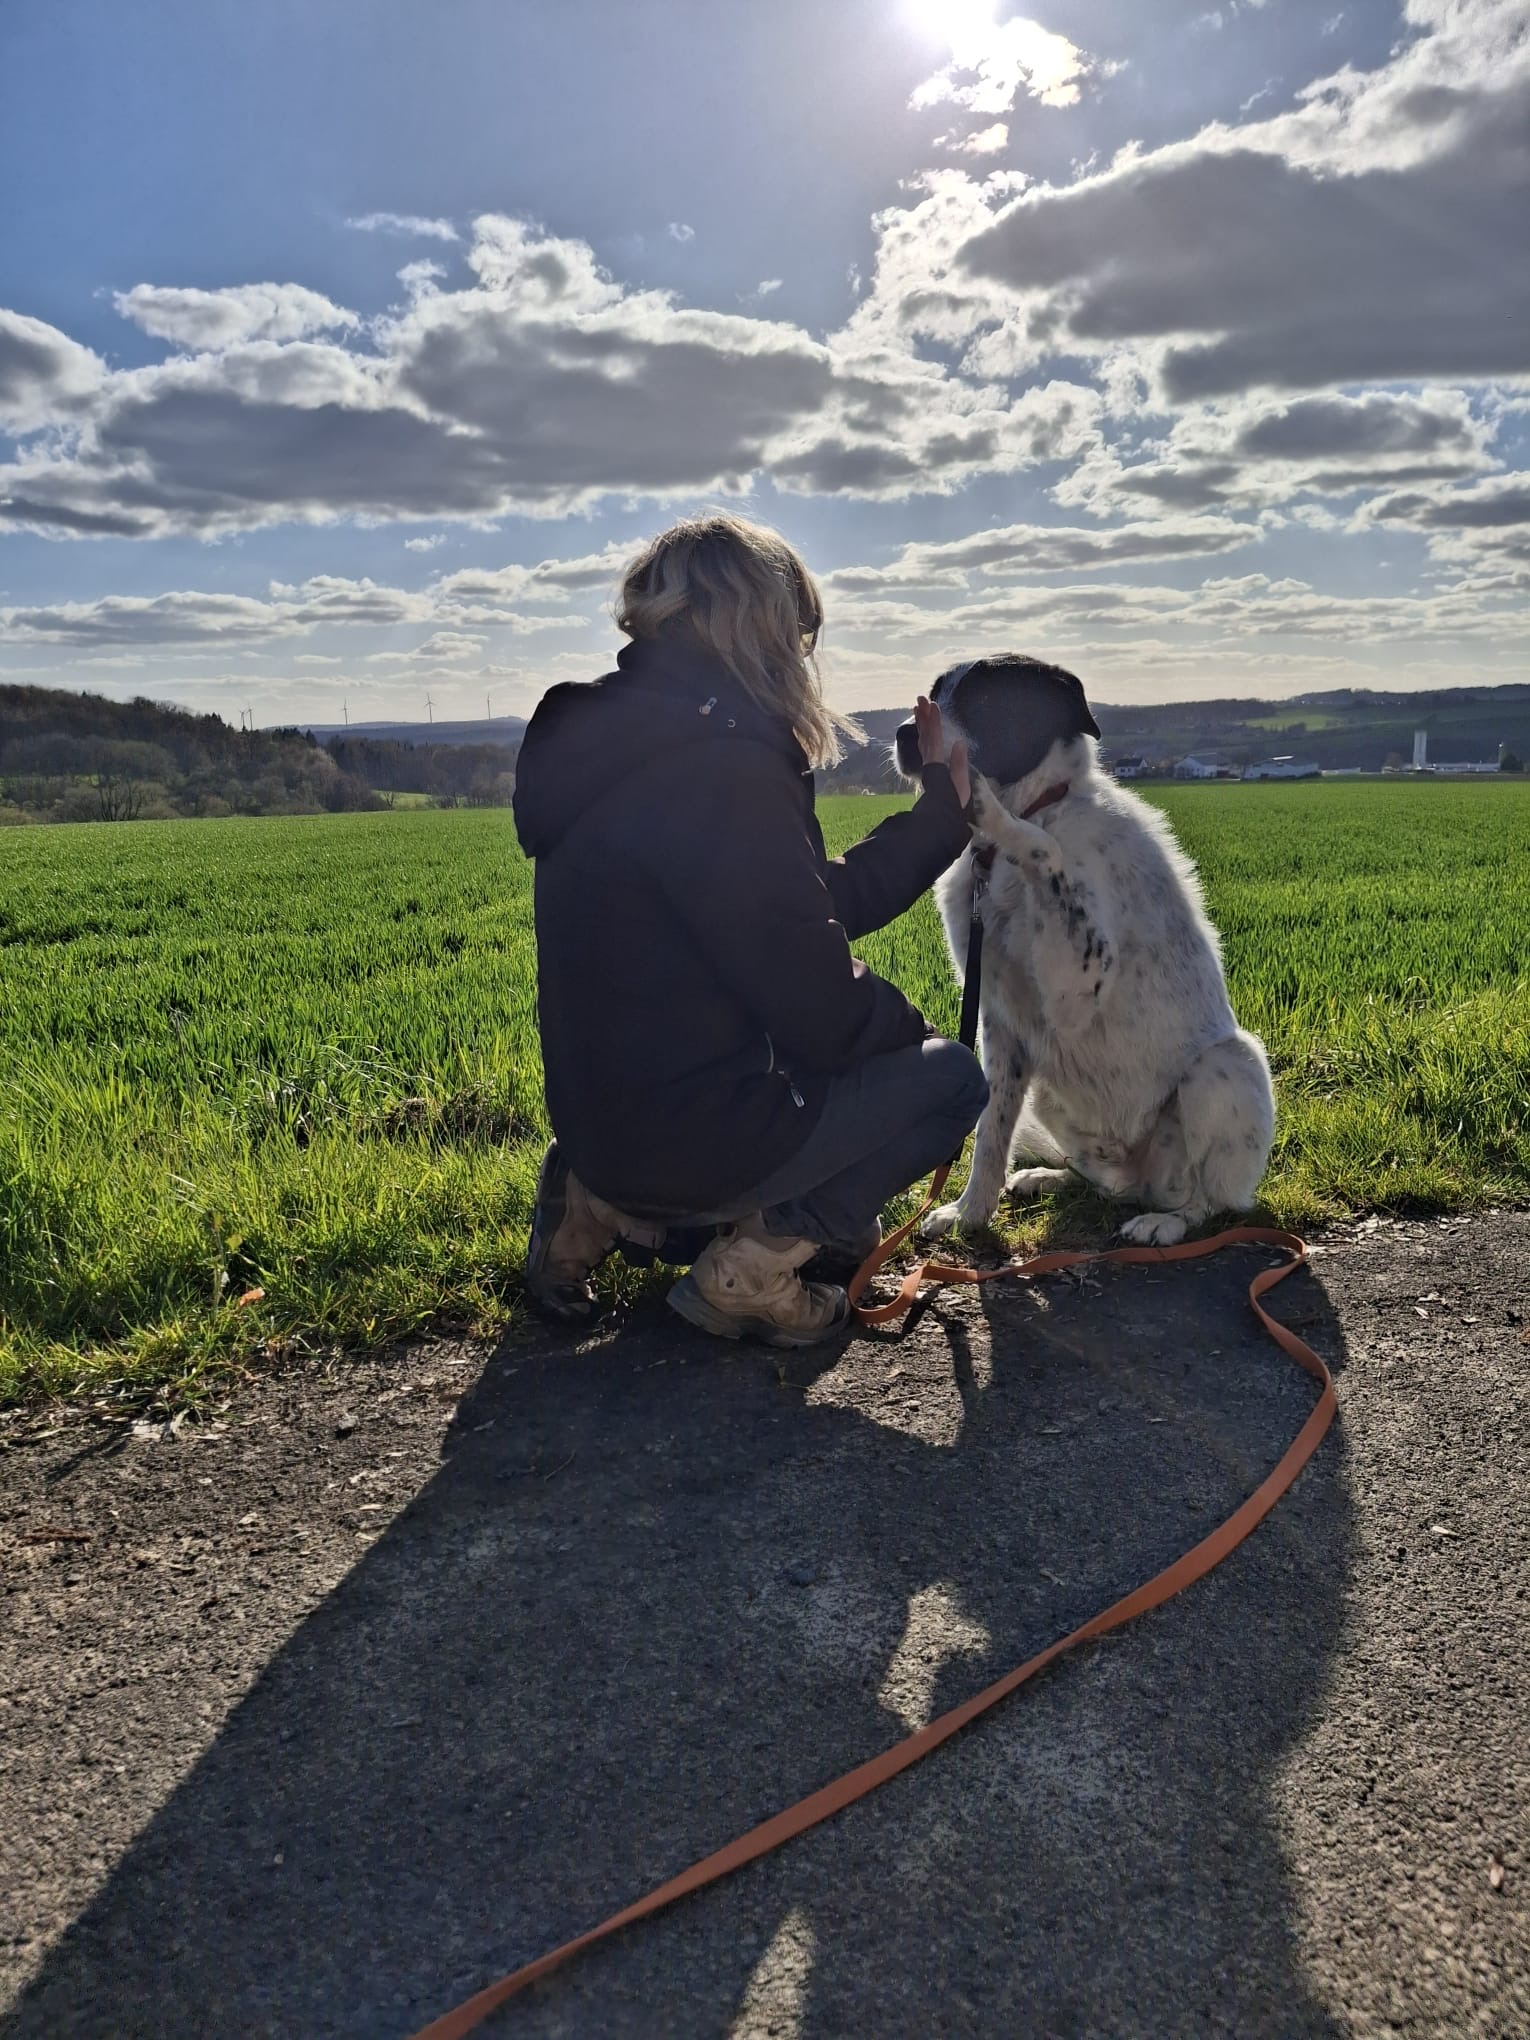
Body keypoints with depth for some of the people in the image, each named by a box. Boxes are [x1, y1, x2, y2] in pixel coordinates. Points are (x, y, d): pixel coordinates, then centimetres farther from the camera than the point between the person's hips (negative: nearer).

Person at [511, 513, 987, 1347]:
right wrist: (907, 1025, 2)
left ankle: (612, 1210, 16)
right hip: (687, 1132, -9)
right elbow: (821, 1012, -20)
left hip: (604, 1121, 9)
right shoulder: (722, 772, -22)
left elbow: (819, 905, 13)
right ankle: (754, 1264, -1)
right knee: (949, 1075, 7)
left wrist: (944, 802, 16)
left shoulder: (626, 750, 9)